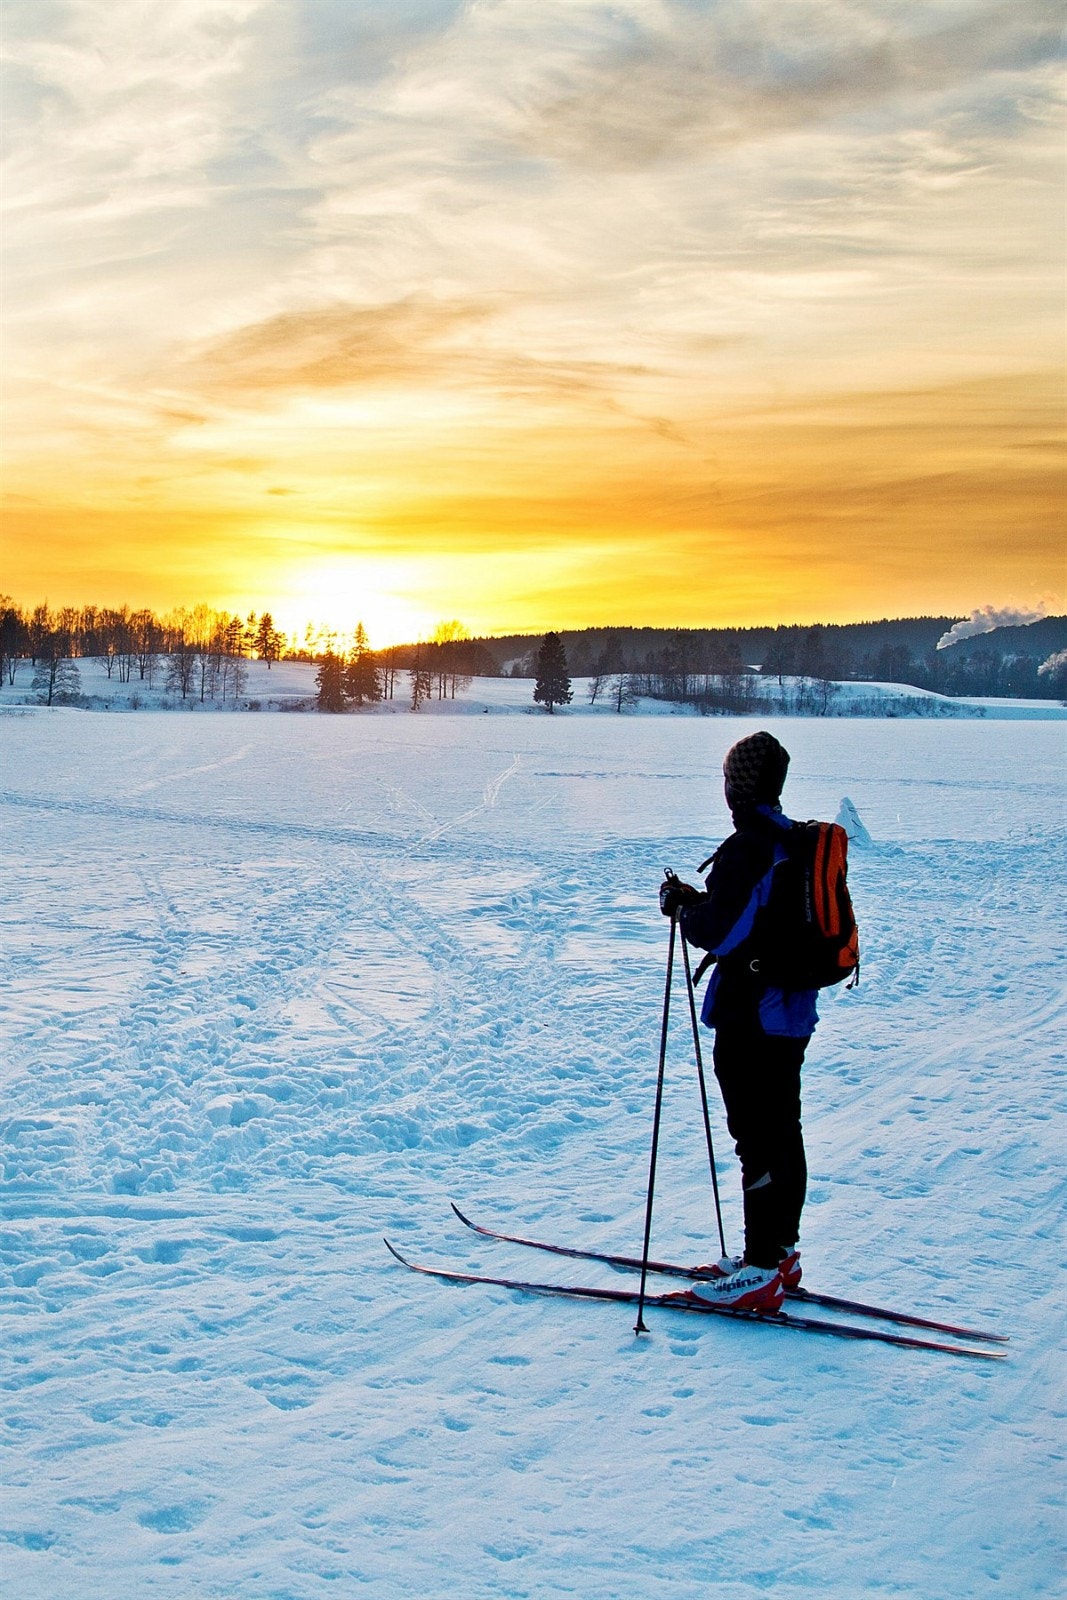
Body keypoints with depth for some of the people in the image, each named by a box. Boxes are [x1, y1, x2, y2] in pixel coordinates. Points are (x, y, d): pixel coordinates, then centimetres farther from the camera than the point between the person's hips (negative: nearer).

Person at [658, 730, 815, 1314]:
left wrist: (682, 907, -3)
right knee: (782, 1131, 16)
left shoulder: (747, 847, -18)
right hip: (792, 1010, 10)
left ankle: (762, 1273, -1)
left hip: (750, 1018, -10)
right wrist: (702, 900, 10)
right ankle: (781, 1252, 27)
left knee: (759, 1139, -5)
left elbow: (719, 932, -22)